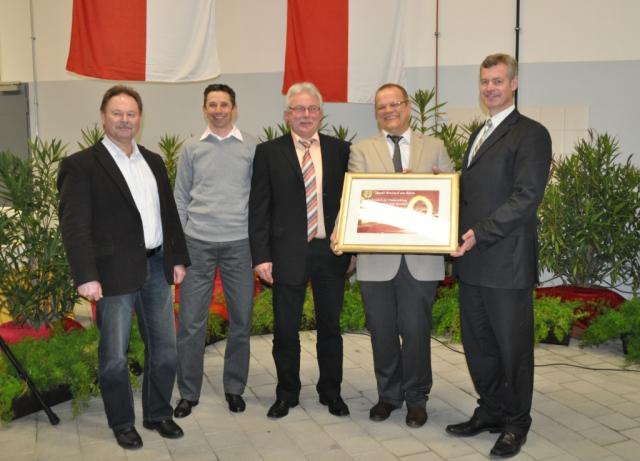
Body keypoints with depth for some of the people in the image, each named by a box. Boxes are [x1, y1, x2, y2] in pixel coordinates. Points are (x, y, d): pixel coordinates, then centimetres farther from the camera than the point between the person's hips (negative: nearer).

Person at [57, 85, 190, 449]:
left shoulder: (154, 161, 13)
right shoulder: (81, 165, -6)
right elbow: (74, 224, -11)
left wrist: (178, 258, 11)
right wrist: (86, 276, -17)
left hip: (157, 268, 6)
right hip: (115, 273, -5)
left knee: (166, 348, 13)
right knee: (115, 355, 6)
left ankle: (158, 414, 31)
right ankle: (122, 423, 25)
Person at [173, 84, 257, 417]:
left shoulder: (252, 147, 4)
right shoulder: (192, 149, 8)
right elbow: (180, 199, 11)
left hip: (239, 242, 0)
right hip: (197, 243, 1)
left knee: (241, 318, 7)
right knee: (191, 320, 2)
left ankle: (234, 388, 22)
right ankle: (188, 392, 15)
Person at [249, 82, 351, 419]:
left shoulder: (340, 150, 6)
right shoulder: (269, 152, 2)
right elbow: (258, 207, -1)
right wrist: (261, 255, -7)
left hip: (331, 251, 2)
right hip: (288, 252, -1)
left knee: (330, 326, 12)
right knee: (285, 329, 8)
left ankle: (331, 392, 29)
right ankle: (286, 393, 26)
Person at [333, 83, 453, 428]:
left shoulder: (435, 148, 11)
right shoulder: (361, 151, 7)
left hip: (421, 259, 0)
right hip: (376, 258, 0)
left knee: (416, 330, 4)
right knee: (382, 332, 11)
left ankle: (416, 398, 24)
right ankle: (388, 395, 29)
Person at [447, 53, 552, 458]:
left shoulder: (531, 134, -8)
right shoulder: (480, 135, 18)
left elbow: (527, 197, -17)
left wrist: (480, 233, -21)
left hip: (506, 262, -8)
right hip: (473, 261, 8)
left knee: (513, 346, 6)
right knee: (478, 344, 15)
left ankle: (516, 424, 22)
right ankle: (490, 412, 32)